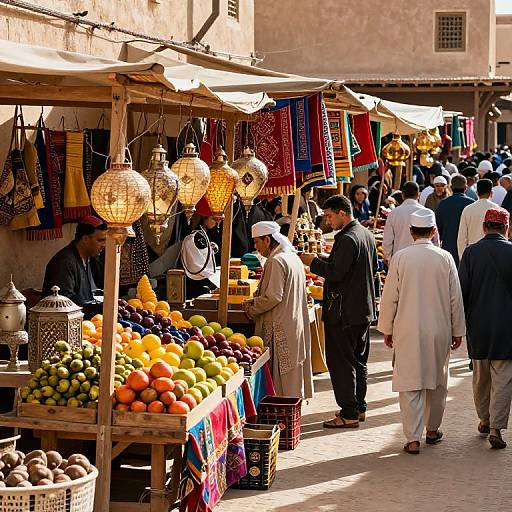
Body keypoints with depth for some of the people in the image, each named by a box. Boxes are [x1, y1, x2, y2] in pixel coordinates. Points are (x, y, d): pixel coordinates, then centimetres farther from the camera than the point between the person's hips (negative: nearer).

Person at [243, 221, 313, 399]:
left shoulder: (276, 261, -15)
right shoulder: (293, 258, 14)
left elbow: (273, 297, -21)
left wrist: (251, 308, -7)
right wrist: (255, 302, 16)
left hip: (281, 329, -10)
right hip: (297, 324, 10)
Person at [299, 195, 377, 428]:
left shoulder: (347, 239, -20)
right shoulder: (367, 234, 11)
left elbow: (336, 273, -24)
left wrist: (314, 262, -9)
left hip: (345, 311, -10)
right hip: (364, 308, 10)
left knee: (341, 362, -4)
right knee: (359, 360, 17)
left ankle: (349, 414, -2)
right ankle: (359, 407, 24)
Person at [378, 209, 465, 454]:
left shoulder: (400, 258, -8)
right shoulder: (445, 258, -4)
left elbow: (390, 298, -4)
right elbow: (455, 298, 1)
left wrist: (387, 330, 7)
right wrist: (457, 330, 12)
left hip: (408, 332, -1)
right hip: (439, 331, 2)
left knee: (410, 385, 2)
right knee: (437, 382, 17)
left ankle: (413, 439, 0)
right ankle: (432, 429, 30)